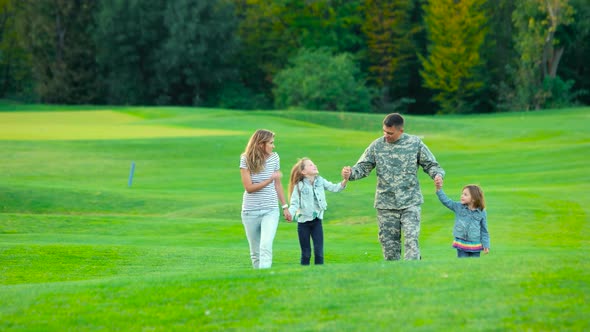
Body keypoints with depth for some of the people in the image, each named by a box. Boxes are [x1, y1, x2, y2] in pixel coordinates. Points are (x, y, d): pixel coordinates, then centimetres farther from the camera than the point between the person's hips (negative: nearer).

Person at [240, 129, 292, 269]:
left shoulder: (274, 158, 1)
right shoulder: (246, 160, -7)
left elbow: (278, 185, 11)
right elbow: (249, 187, -12)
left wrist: (285, 206, 13)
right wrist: (270, 179, -18)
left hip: (271, 210, 0)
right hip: (250, 211, 0)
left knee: (266, 246, -19)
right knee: (255, 252, 9)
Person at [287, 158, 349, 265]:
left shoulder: (320, 181, 2)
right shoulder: (299, 186, -9)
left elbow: (334, 188, -2)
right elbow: (294, 203, -11)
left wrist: (345, 180, -20)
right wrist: (289, 214, -31)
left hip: (317, 221, 3)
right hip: (303, 222, -3)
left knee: (319, 252, -2)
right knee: (306, 253, 4)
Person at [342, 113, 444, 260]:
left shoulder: (415, 143, -1)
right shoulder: (377, 145, 2)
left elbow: (430, 165, 5)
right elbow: (363, 167, 3)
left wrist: (438, 175, -17)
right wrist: (351, 173, -18)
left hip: (410, 202, -2)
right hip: (386, 204, 2)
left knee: (411, 239, -14)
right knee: (389, 242, 6)